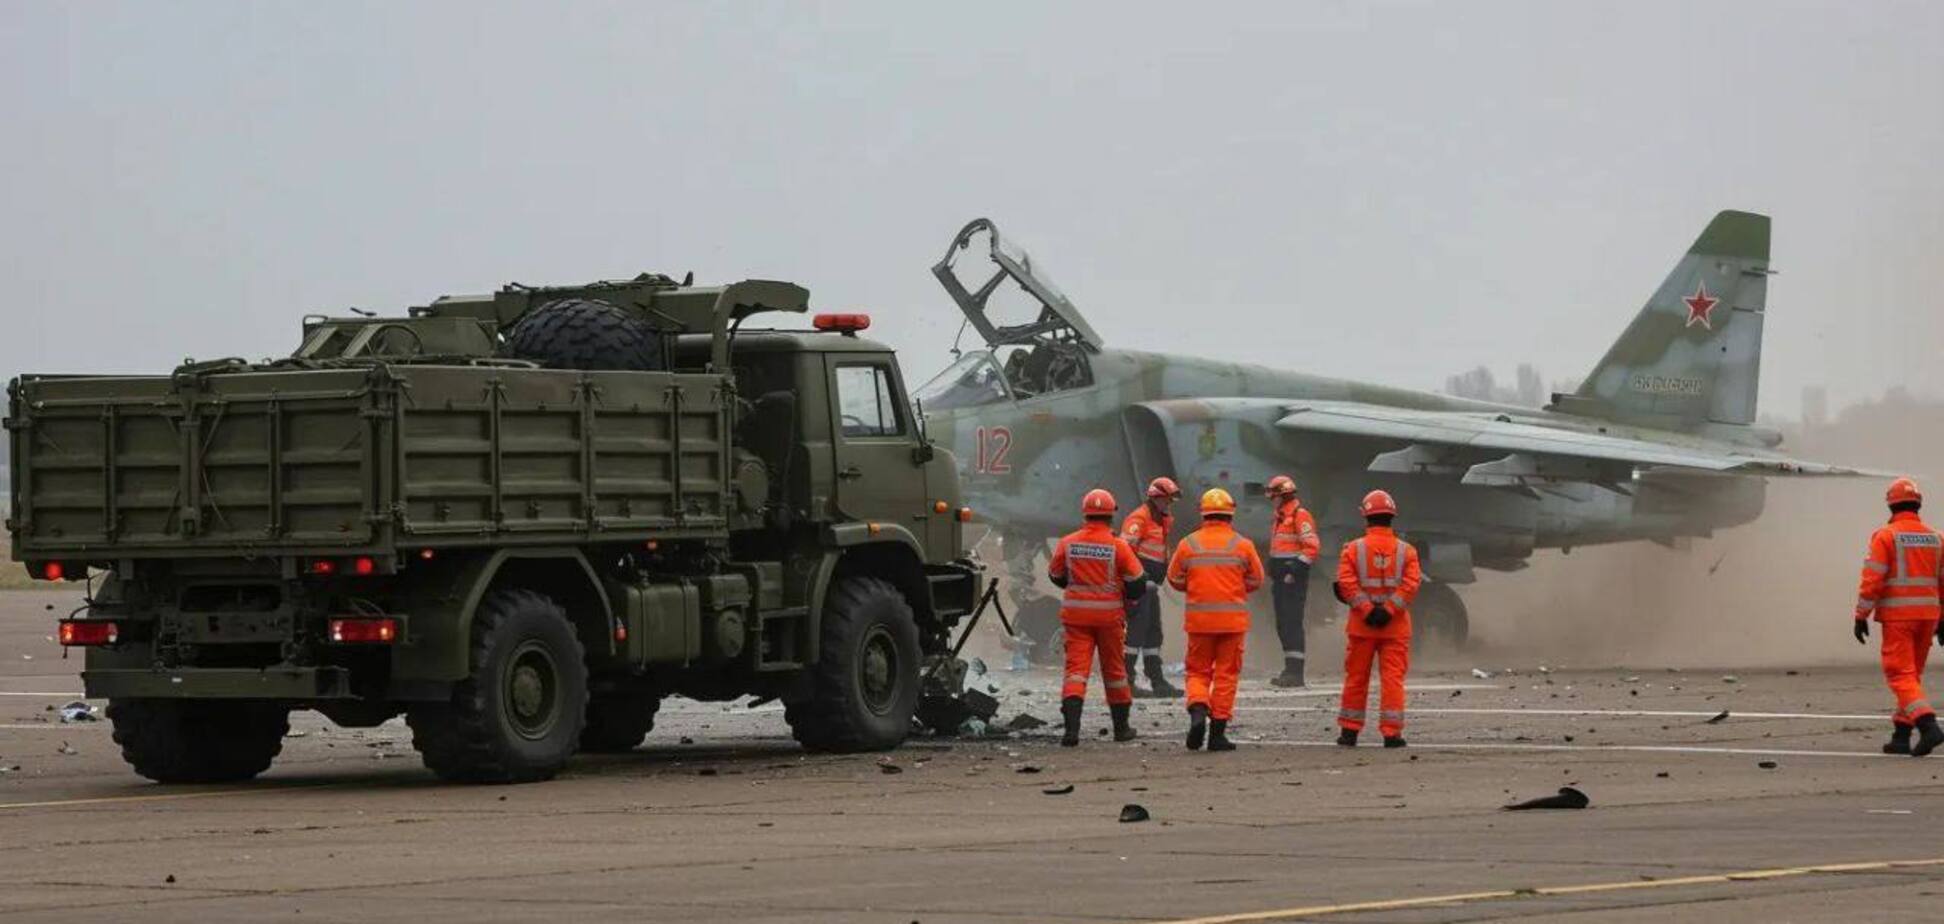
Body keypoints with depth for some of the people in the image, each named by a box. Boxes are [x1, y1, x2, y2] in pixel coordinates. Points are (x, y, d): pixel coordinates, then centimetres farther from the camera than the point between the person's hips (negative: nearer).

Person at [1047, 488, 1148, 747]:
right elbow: (1137, 583, -6)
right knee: (1114, 668, 14)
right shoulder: (1118, 546, -10)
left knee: (1076, 667, -2)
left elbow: (1056, 576, 10)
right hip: (1109, 614, -1)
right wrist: (1124, 595, 15)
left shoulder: (1067, 544, -3)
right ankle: (1121, 727, 26)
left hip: (1076, 614, 1)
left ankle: (1072, 726, -22)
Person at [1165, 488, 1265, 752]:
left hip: (1199, 619, 1)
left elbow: (1174, 579, 5)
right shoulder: (1243, 545, -3)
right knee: (1226, 675, 7)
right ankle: (1218, 732, 6)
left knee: (1198, 671, 12)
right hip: (1233, 619, -1)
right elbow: (1256, 580, 4)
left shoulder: (1188, 544, -1)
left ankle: (1198, 711, -15)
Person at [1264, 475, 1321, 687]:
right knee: (1282, 625, 11)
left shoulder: (1300, 516, -11)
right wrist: (1272, 574, 21)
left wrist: (1295, 572, -20)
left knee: (1292, 624, -12)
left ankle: (1295, 672, -14)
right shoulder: (1278, 517, 19)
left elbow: (1312, 546, -18)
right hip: (1281, 580, 10)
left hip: (1294, 580, -10)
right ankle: (1290, 670, 16)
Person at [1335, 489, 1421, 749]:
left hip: (1362, 624, 0)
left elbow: (1346, 582, -13)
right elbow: (1411, 584, -11)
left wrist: (1366, 609, -13)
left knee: (1356, 678, 10)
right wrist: (1389, 610, -14)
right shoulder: (1406, 550, 1)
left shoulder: (1353, 549, -2)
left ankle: (1349, 730, 16)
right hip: (1396, 626, 0)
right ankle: (1391, 732, -5)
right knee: (1393, 679, 0)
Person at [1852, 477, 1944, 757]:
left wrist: (1861, 617, -8)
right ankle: (1901, 736, 15)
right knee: (1912, 675, 15)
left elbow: (1872, 579, -12)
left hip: (1897, 616, -5)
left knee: (1901, 676, -7)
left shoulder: (1885, 536, -7)